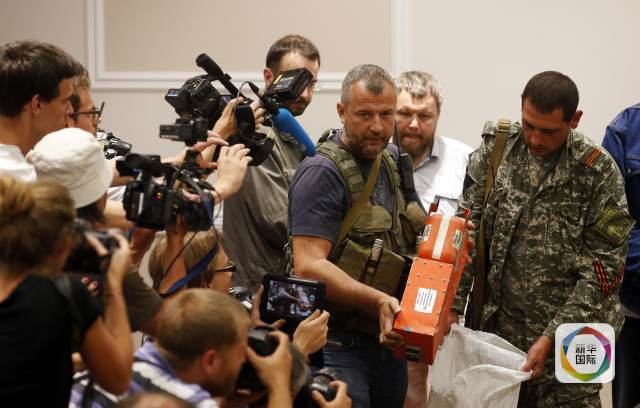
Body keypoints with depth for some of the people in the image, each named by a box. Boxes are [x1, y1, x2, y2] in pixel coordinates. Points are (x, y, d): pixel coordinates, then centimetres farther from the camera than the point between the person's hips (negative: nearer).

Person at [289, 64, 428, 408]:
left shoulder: (392, 160, 12)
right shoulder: (322, 172, -13)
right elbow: (308, 266, -21)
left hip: (389, 340, 8)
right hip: (339, 344, -8)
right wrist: (378, 301, -30)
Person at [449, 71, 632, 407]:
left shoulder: (598, 173, -11)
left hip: (569, 339, -3)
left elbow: (602, 269, -11)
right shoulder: (495, 149, -2)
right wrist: (453, 305, -7)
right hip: (497, 326, 3)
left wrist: (551, 338, -16)